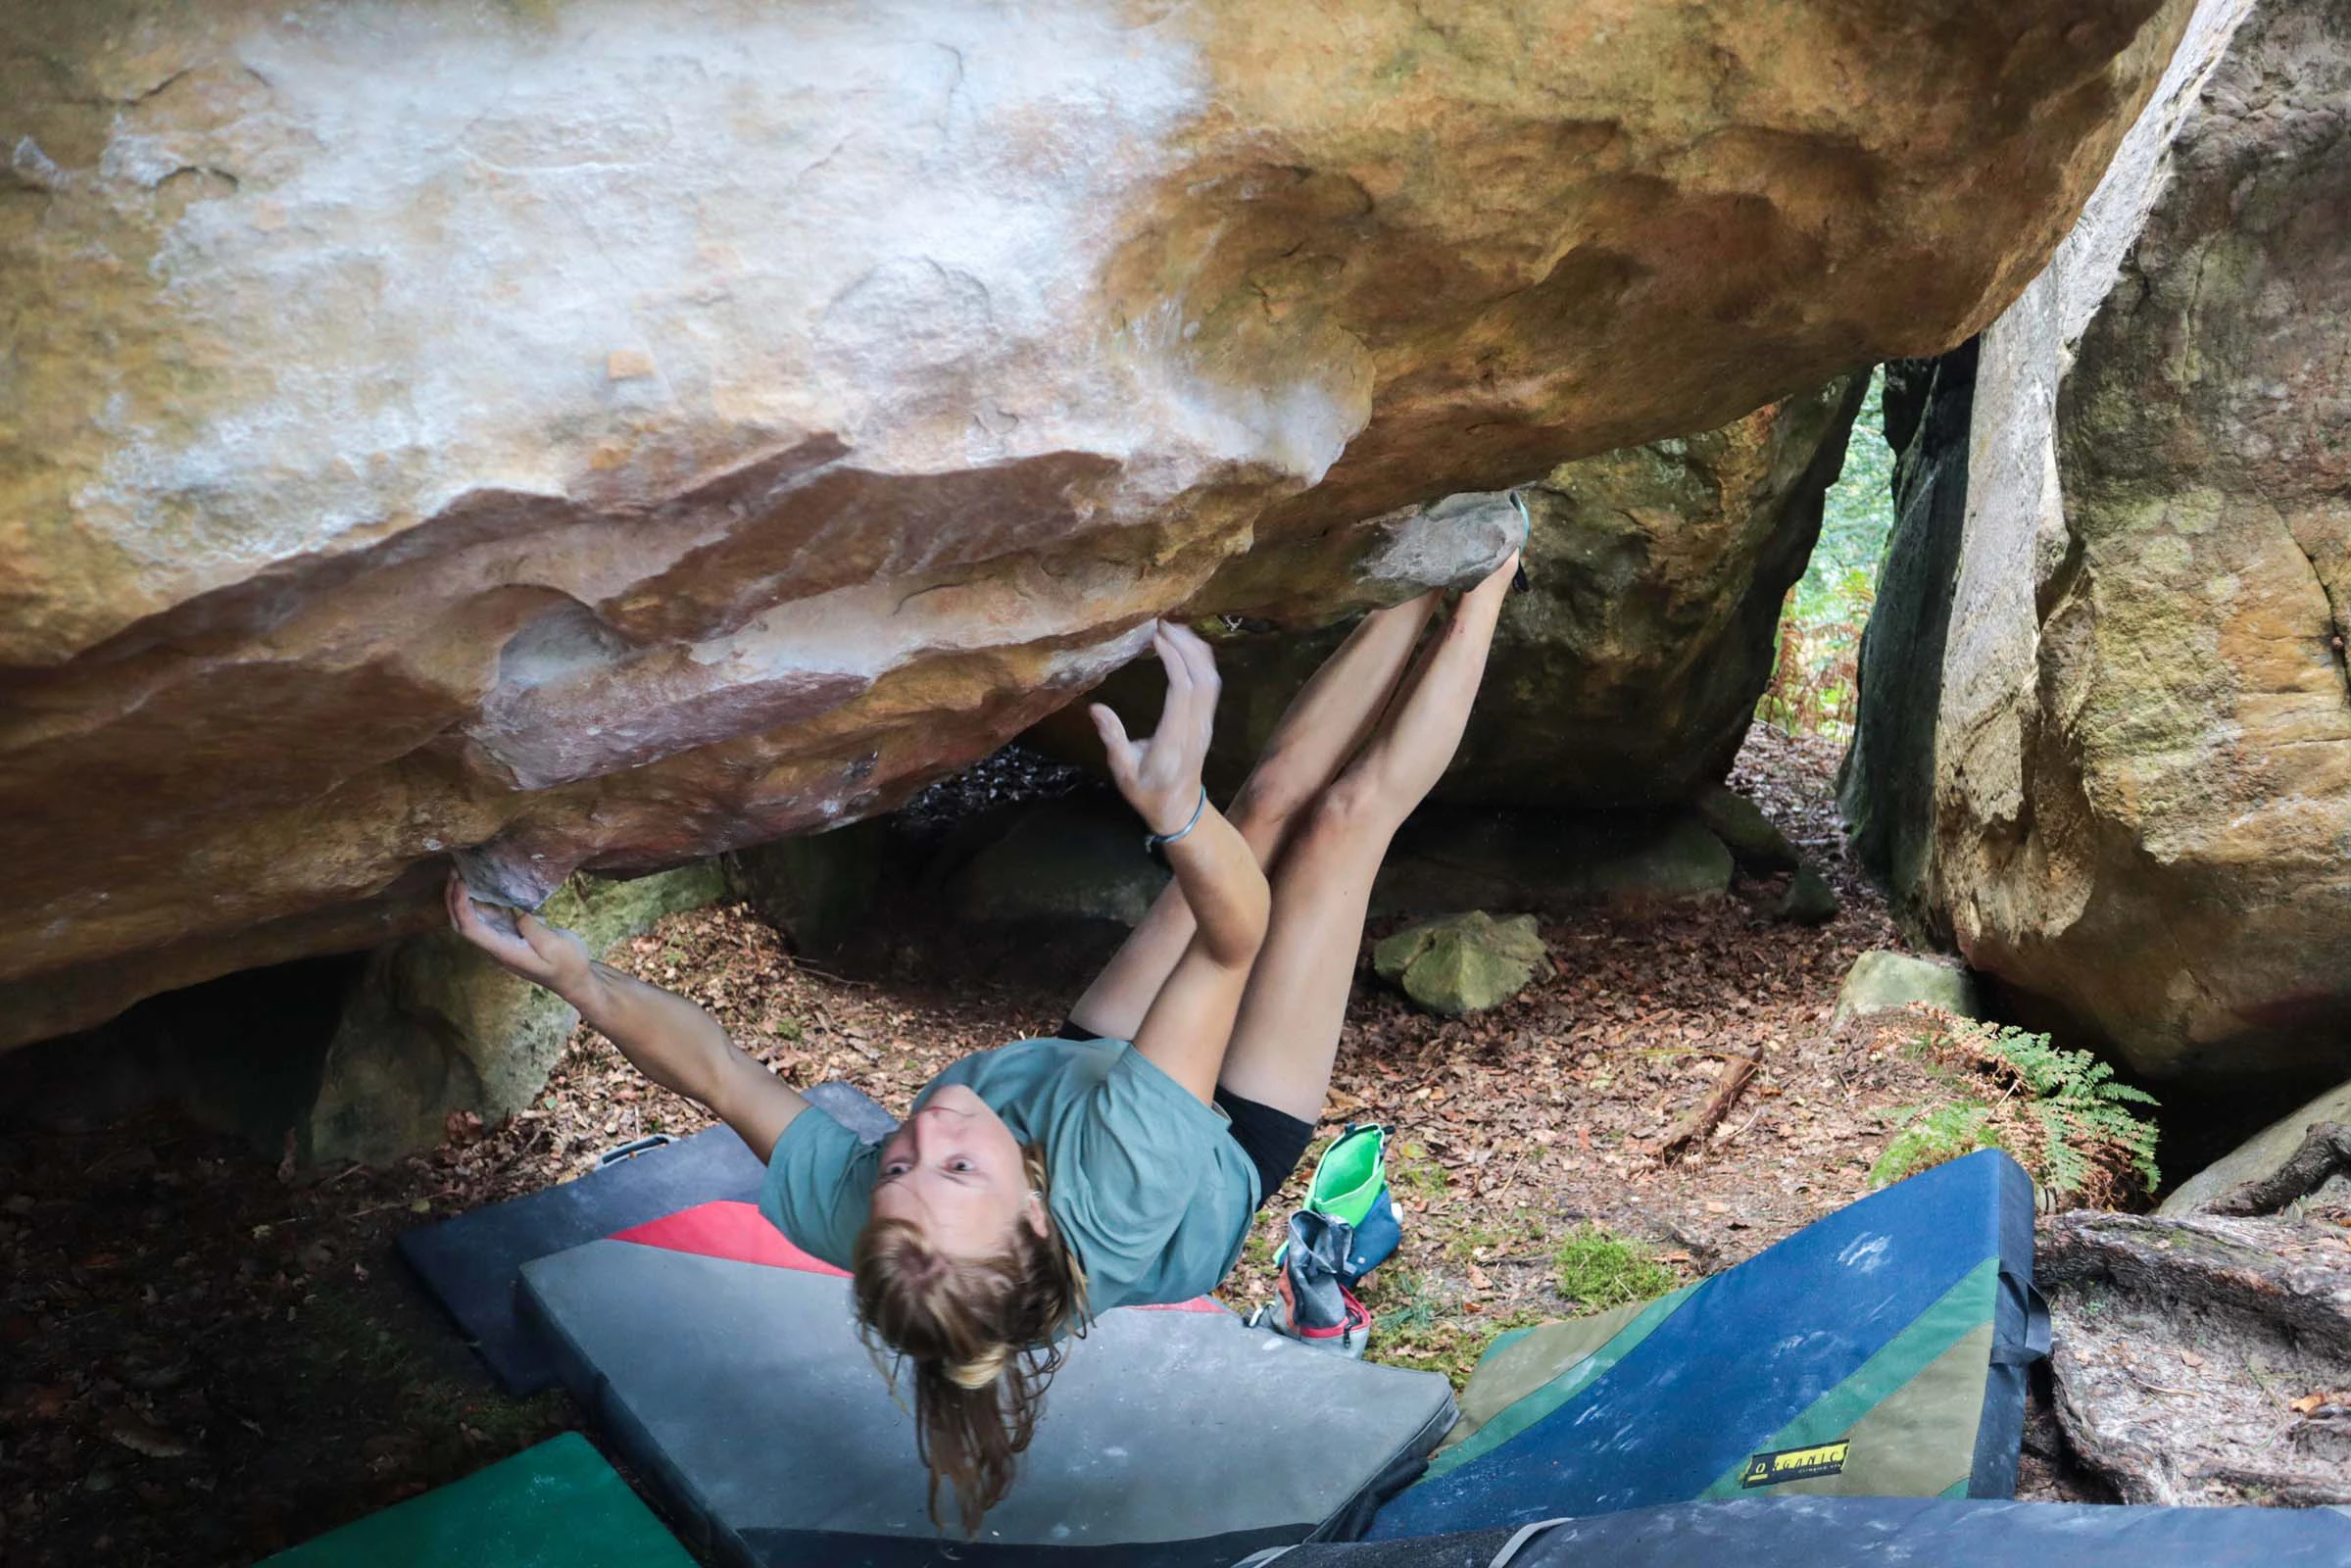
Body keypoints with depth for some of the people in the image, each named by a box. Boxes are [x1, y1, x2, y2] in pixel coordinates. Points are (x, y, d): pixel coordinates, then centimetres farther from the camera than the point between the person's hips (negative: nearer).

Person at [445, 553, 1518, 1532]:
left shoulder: (838, 1214, -40)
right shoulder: (1119, 1193, -51)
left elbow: (719, 1074, -26)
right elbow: (1235, 933, -54)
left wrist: (574, 978, -34)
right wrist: (1175, 806, -70)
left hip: (1070, 1064, 4)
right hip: (1229, 1139, -4)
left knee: (1272, 796, 1)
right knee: (1337, 822, -6)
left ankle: (1432, 586, 25)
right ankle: (1481, 576, 21)